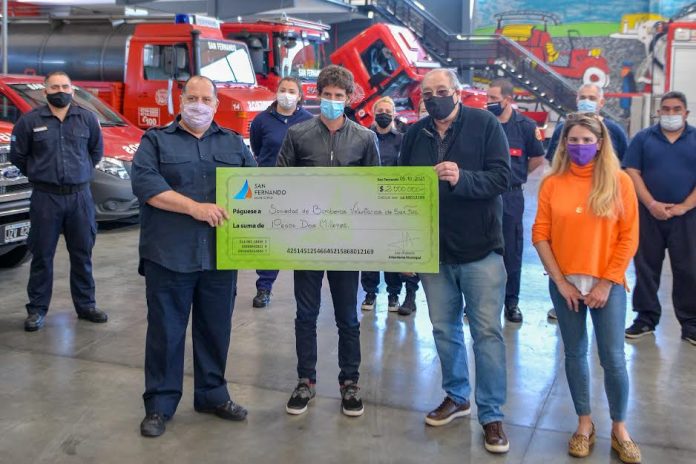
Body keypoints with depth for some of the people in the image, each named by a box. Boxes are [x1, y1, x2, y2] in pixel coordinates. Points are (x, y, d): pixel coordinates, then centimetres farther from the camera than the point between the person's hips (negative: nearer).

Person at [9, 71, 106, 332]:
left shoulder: (87, 119, 5)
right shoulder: (30, 120, -2)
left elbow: (97, 150, 18)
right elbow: (17, 155, 8)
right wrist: (38, 174, 11)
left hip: (80, 196, 2)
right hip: (45, 198, -2)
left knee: (82, 254, 9)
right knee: (42, 256, 2)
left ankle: (85, 305, 20)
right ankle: (37, 309, 12)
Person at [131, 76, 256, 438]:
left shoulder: (233, 143, 15)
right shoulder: (156, 140, 4)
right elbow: (144, 183, -10)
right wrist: (195, 207, -18)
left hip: (220, 255, 3)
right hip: (169, 255, -3)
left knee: (216, 328, 11)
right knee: (165, 330, 4)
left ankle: (212, 394, 27)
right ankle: (160, 404, 17)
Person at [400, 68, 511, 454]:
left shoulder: (485, 124, -6)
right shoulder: (415, 134, 5)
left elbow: (501, 177, -13)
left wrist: (462, 178, -31)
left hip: (480, 249, -4)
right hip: (433, 250, 4)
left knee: (487, 332, 1)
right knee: (444, 329, 13)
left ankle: (492, 414, 12)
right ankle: (456, 396, 32)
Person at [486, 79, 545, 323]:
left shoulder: (525, 125, -2)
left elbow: (538, 158, 9)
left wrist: (516, 174, 8)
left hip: (510, 196, -1)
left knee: (511, 250, 4)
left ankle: (511, 301, 14)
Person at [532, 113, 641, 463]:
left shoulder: (619, 182, -3)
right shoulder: (552, 183, 0)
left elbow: (629, 238, -4)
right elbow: (540, 235, -1)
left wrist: (607, 283, -9)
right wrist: (560, 280, -7)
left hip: (607, 284, -1)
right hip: (565, 284, 2)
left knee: (613, 358, 1)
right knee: (575, 355, 10)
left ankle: (619, 428, 20)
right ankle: (584, 423, 26)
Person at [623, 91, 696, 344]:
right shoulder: (643, 138, 6)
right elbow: (632, 173, -2)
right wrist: (652, 204, -12)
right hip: (649, 214, 0)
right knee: (646, 267, 6)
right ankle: (646, 318, 17)